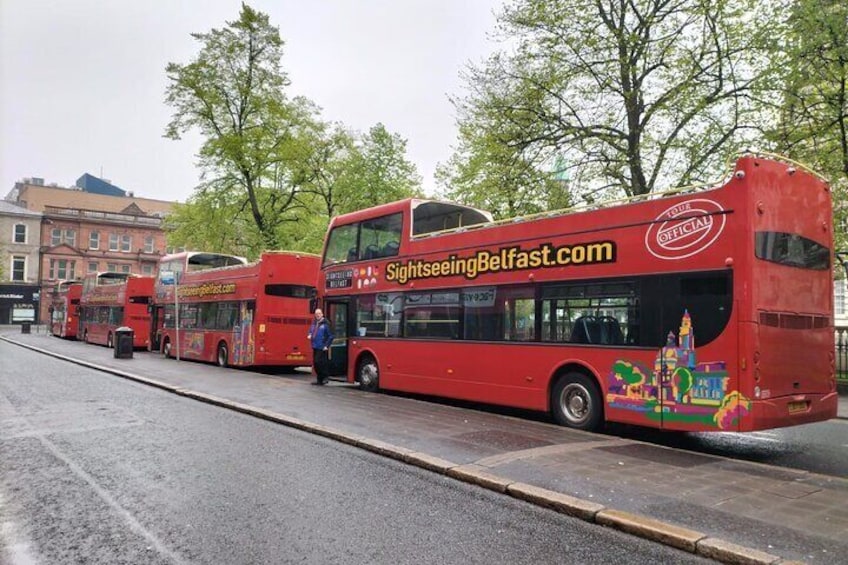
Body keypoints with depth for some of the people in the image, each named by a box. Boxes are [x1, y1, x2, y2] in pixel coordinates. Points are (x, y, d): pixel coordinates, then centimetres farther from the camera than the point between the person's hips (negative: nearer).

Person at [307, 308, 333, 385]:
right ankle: (319, 380, 19)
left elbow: (330, 336, -9)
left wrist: (326, 346, -13)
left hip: (322, 348, -7)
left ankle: (325, 376, 3)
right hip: (315, 347, 8)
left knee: (319, 362, -13)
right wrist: (310, 335, 3)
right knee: (315, 363, 10)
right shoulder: (314, 323, 12)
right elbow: (311, 331, 26)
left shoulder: (325, 324, -9)